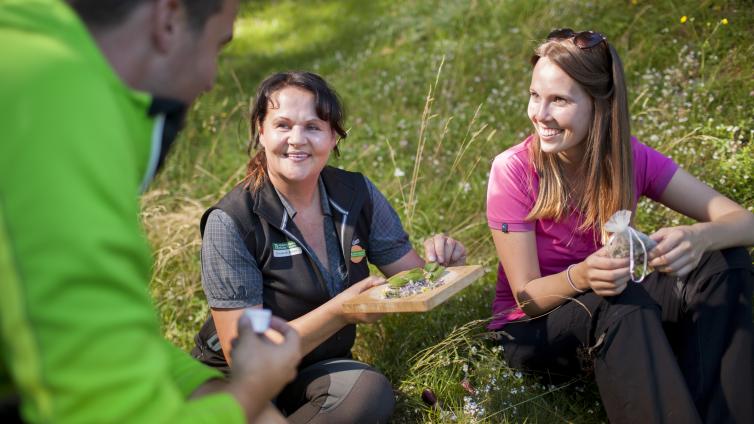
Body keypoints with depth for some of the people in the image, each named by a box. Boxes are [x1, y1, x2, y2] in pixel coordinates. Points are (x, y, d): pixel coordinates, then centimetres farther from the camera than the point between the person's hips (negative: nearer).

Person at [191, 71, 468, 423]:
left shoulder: (357, 195, -5)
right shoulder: (231, 222, -18)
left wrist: (440, 262, -21)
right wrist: (341, 311, -31)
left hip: (321, 369, 5)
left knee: (370, 391, -29)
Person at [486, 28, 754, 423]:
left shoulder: (630, 157, -9)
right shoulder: (512, 170, -19)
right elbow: (527, 297, -19)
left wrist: (698, 238, -39)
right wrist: (581, 276, -41)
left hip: (614, 319, 4)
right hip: (532, 329, -4)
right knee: (621, 304, -36)